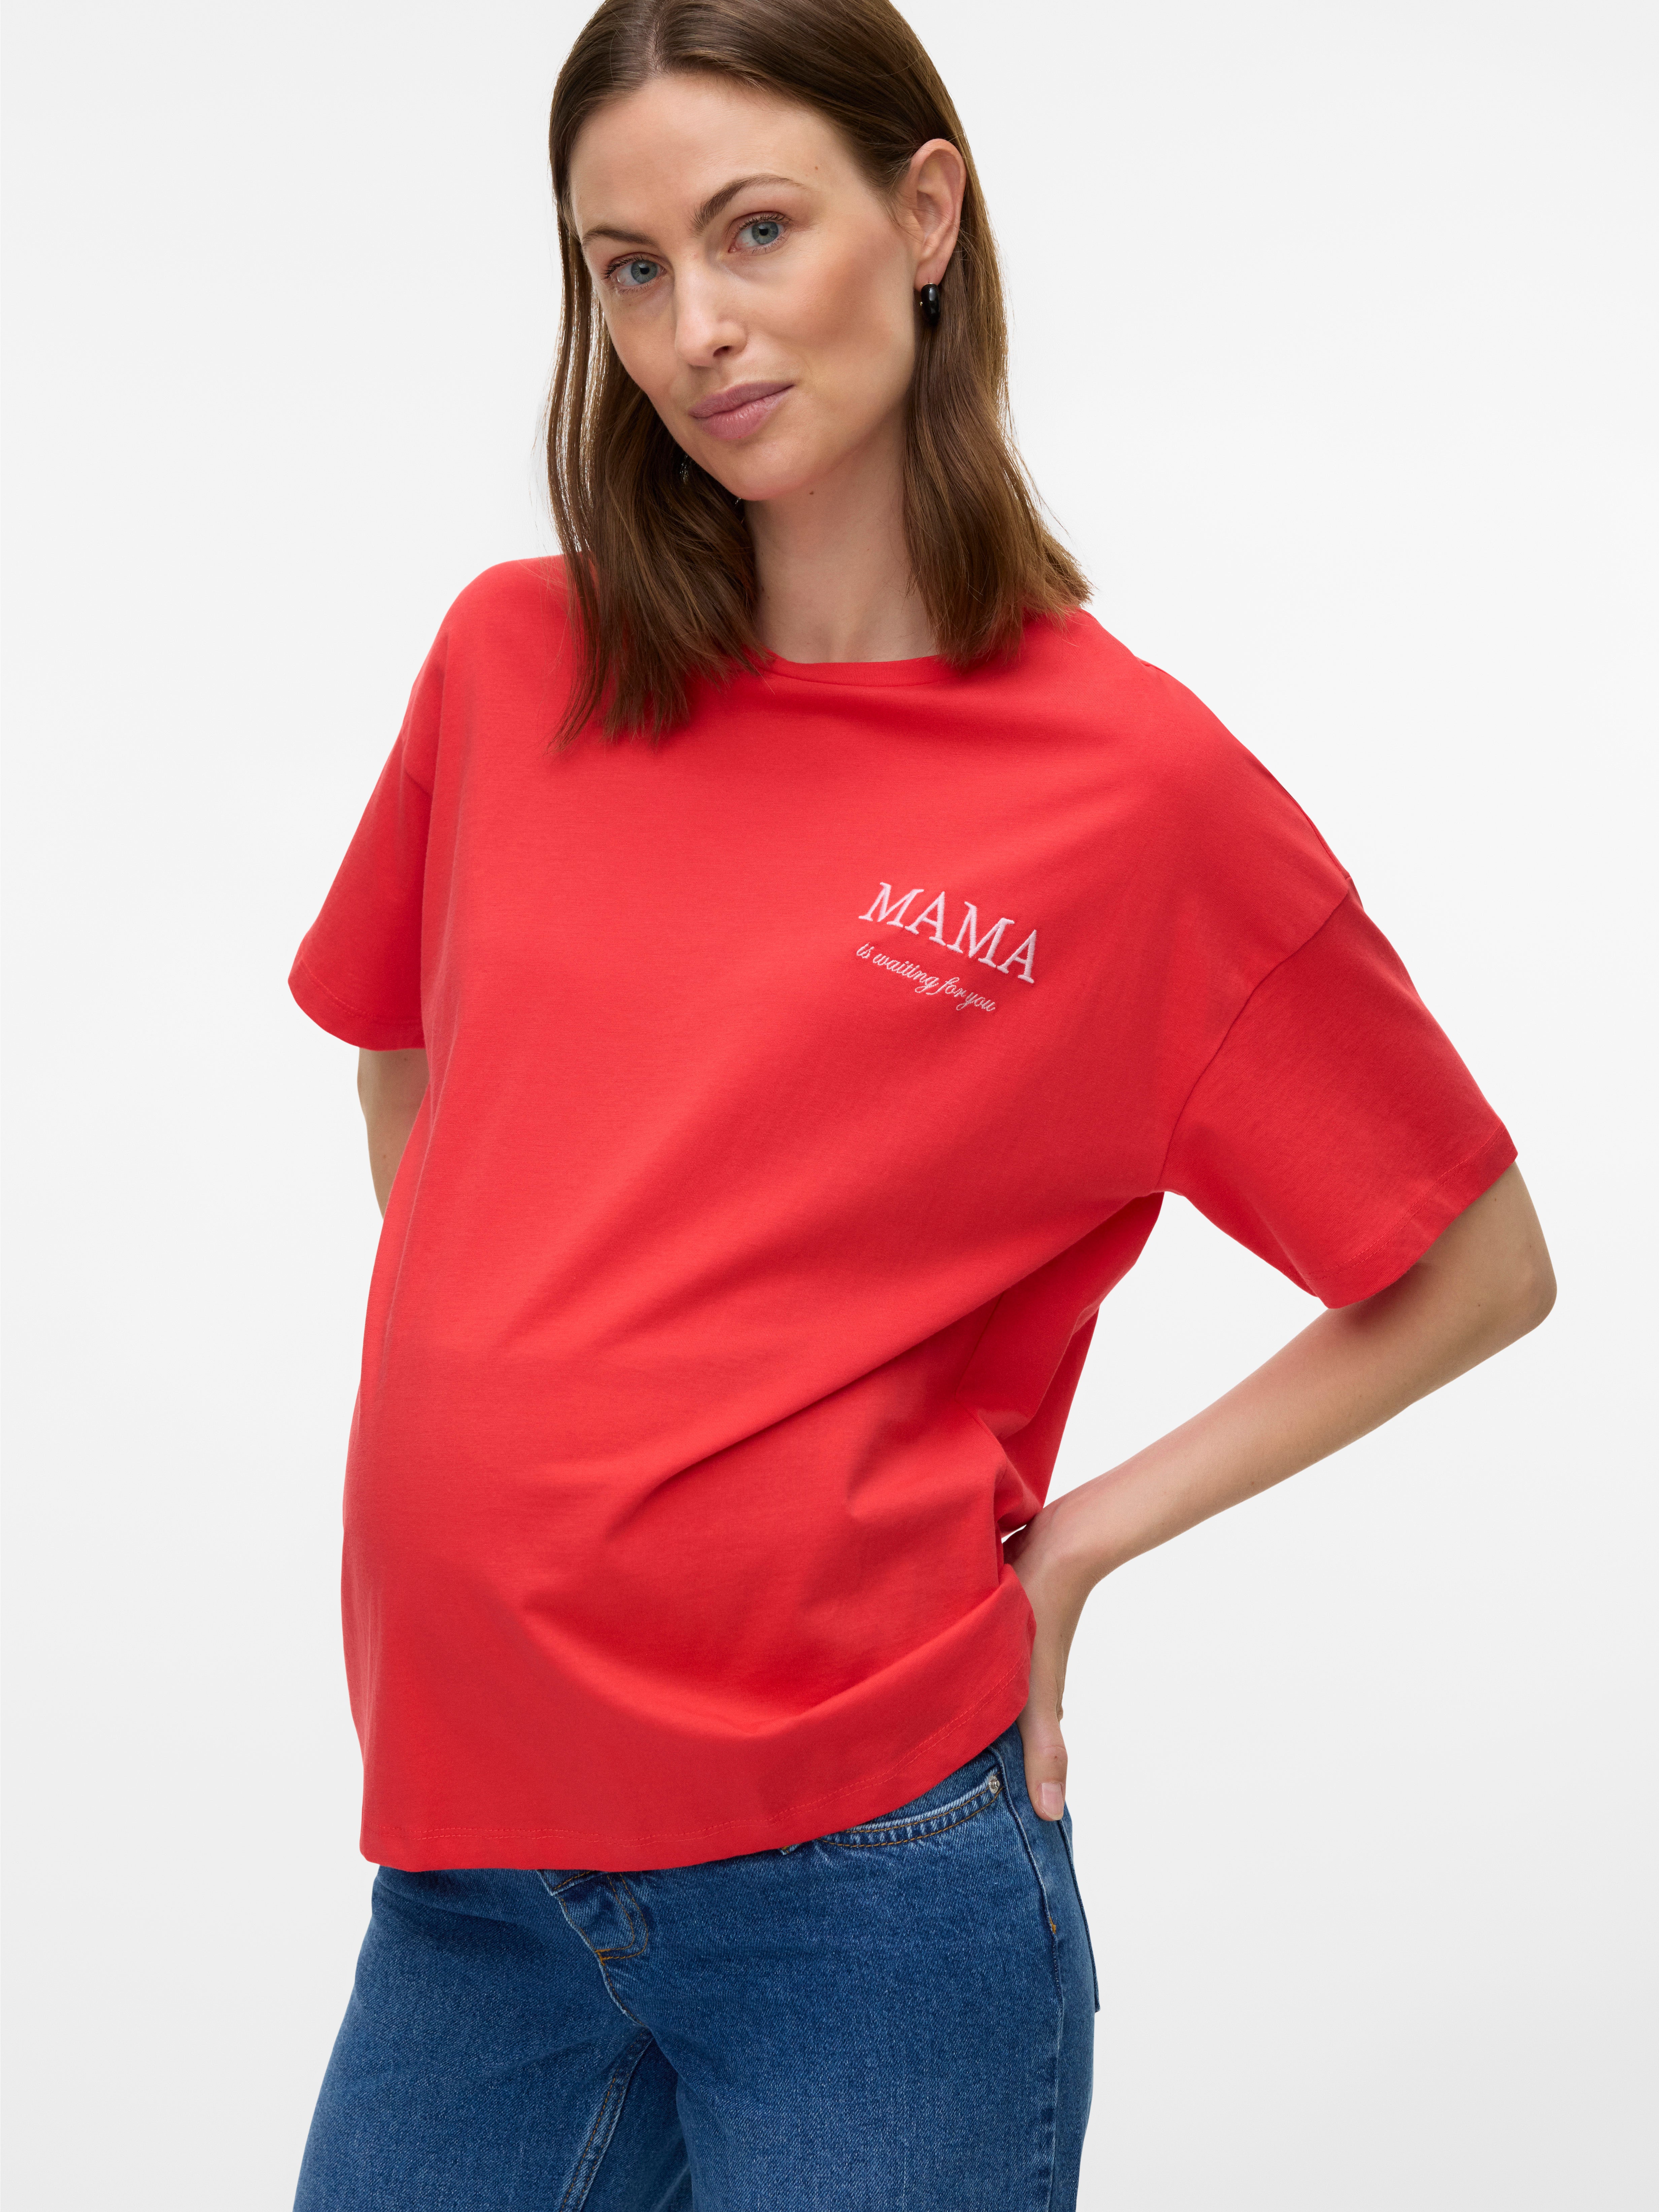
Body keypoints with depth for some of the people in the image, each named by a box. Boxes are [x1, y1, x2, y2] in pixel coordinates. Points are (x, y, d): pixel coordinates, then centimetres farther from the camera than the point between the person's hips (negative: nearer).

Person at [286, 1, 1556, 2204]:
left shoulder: (1139, 786, -9)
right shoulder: (516, 661, 3)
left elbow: (1476, 1271, 1)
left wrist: (1080, 1537, -4)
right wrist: (495, 1405, 9)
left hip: (863, 1882, -4)